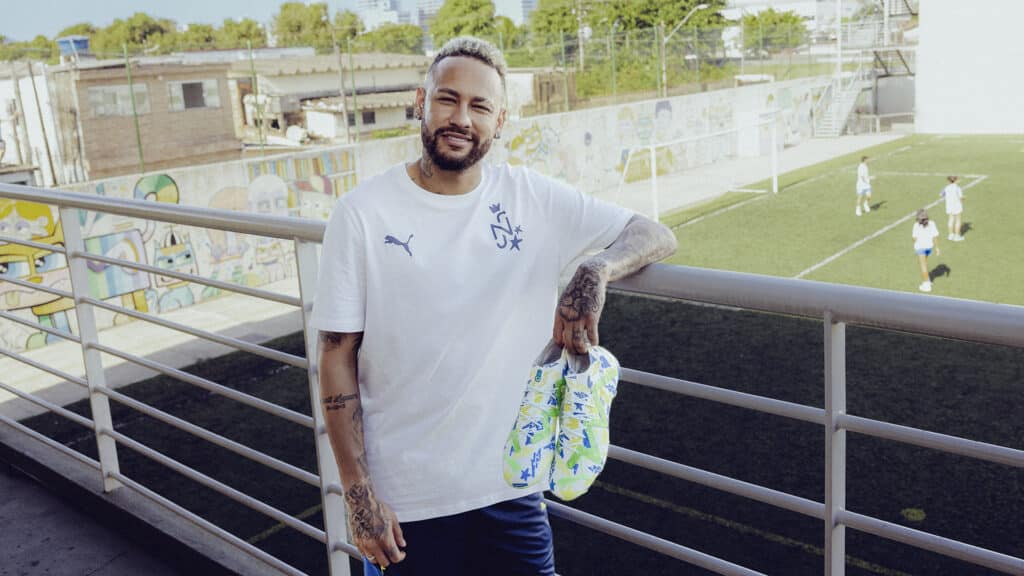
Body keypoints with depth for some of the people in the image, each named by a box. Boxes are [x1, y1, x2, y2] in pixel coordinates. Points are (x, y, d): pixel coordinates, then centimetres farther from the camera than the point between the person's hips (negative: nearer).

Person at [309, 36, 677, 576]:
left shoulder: (533, 198, -3)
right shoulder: (363, 213, -9)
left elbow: (655, 235, -1)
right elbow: (337, 359, -7)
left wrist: (594, 271, -23)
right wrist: (358, 494, -9)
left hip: (510, 485, 2)